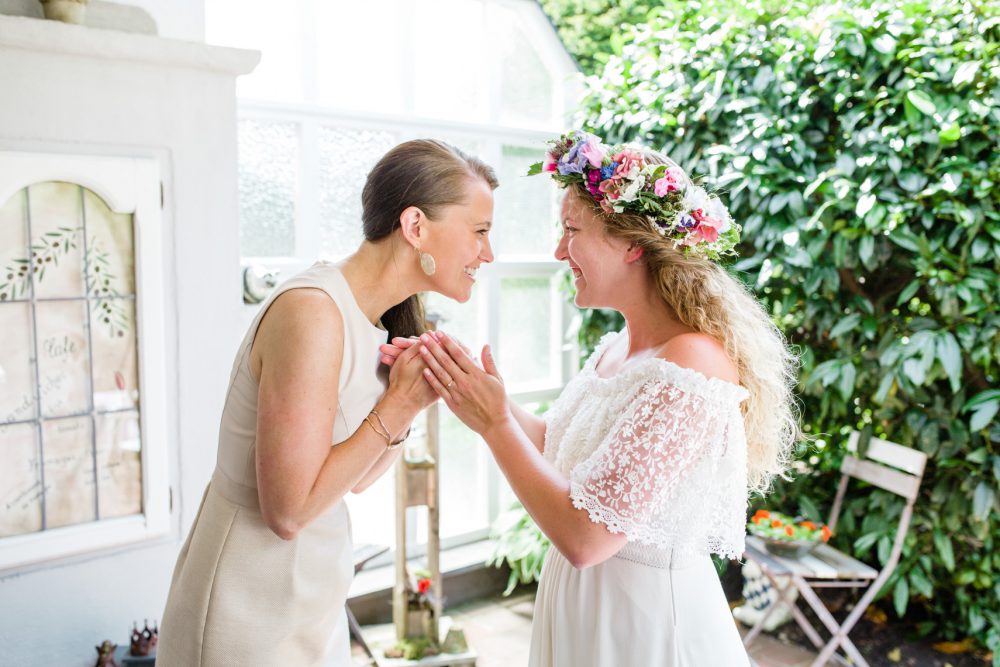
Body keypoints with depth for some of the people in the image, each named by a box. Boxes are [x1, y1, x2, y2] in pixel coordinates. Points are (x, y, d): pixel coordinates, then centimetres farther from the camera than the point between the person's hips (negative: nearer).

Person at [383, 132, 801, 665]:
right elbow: (553, 444, 4)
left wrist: (494, 422, -21)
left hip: (647, 624, -7)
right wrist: (467, 387, -5)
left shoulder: (690, 365, -27)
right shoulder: (617, 346, 0)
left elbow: (584, 536, -27)